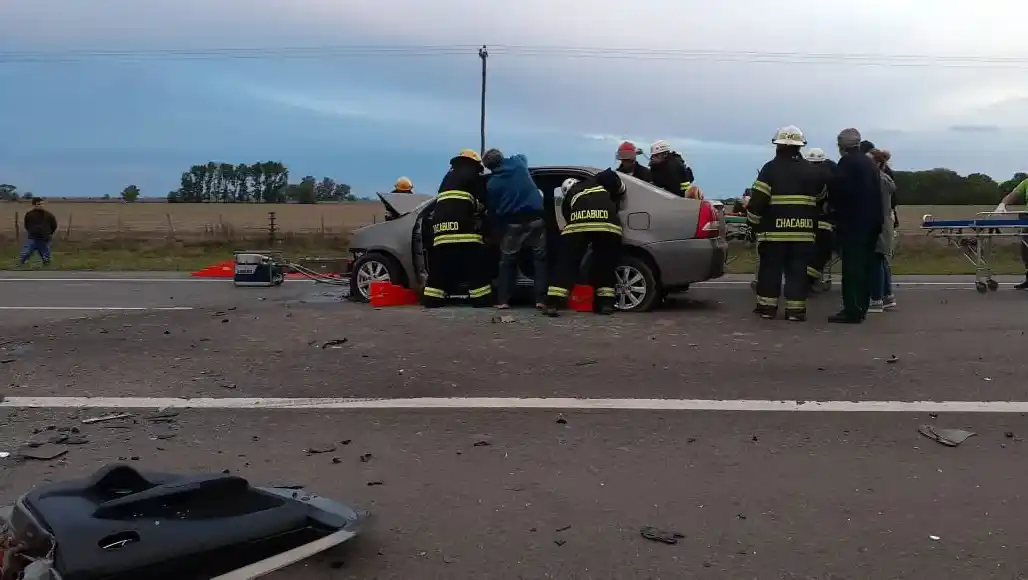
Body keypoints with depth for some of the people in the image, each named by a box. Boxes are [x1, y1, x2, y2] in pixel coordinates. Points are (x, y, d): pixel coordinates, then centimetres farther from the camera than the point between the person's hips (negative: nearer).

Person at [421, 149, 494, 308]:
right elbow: (484, 197, 6)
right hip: (461, 224, -7)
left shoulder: (449, 175, 30)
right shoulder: (472, 175, 9)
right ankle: (482, 300, -5)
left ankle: (432, 299, 6)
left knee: (439, 265, 10)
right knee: (476, 264, -3)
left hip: (441, 223, 7)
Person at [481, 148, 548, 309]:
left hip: (512, 223, -1)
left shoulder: (491, 184, 1)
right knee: (539, 258, 4)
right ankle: (541, 299, -3)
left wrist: (500, 228, 16)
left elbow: (493, 210, 4)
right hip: (535, 219, 1)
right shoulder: (518, 162, 6)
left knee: (507, 262, 11)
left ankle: (504, 300, 7)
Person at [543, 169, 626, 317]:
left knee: (568, 263, 6)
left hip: (578, 224, -1)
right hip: (608, 223, 1)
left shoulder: (568, 200, 35)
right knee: (605, 264, 17)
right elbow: (612, 176, 17)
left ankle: (552, 304, -3)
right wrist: (618, 196, 31)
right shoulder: (595, 181, 37)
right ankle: (606, 303, 14)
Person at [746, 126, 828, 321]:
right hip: (804, 231, 3)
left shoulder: (771, 168, -5)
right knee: (797, 271, 5)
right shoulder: (813, 171, 10)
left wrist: (753, 221, 2)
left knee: (770, 269, 5)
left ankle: (767, 306, 9)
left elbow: (758, 199, -10)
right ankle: (795, 309, 3)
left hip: (774, 230, -3)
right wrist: (818, 226, 26)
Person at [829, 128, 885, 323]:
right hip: (871, 219, 9)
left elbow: (837, 189, -16)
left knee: (852, 265, -9)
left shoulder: (847, 162, -10)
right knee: (864, 264, 12)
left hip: (853, 221, -9)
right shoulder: (869, 162, 16)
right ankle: (861, 307, 17)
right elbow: (876, 192, 18)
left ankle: (852, 310, -10)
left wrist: (834, 205, 3)